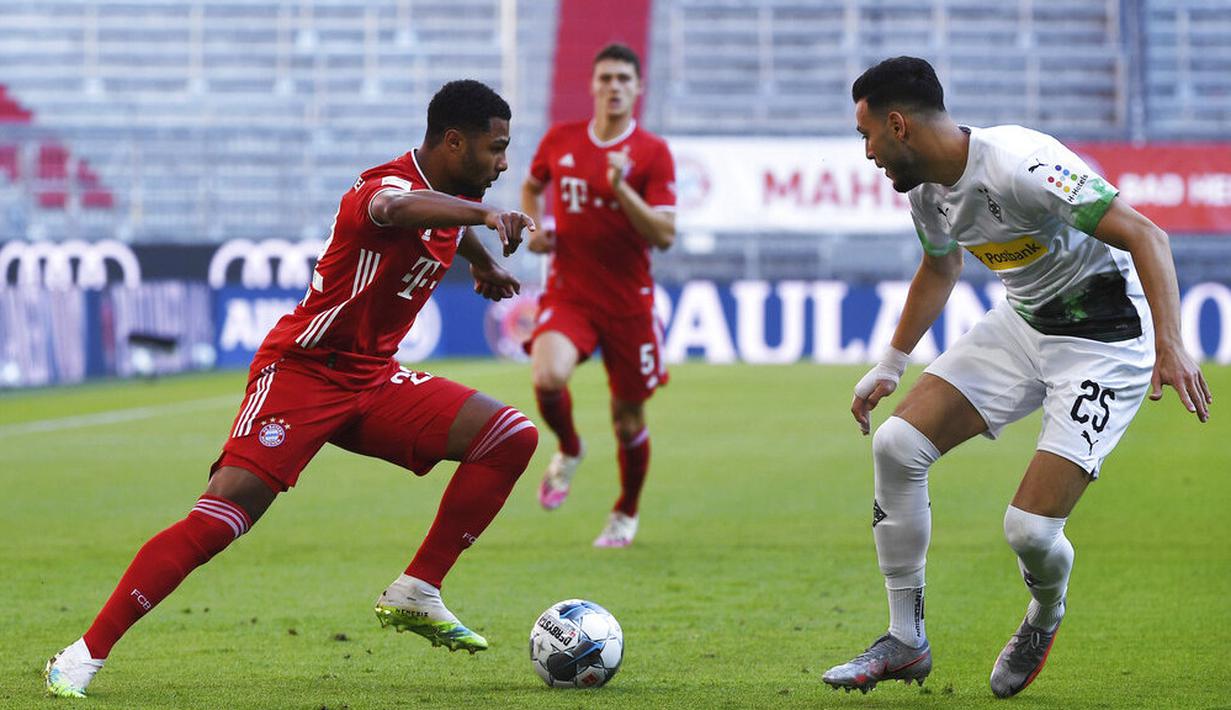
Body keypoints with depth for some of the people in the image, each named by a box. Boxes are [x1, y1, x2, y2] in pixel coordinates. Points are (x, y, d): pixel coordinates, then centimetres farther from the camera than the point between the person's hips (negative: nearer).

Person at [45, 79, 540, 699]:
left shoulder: (451, 195, 6)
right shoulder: (388, 185, -21)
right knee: (220, 519, -20)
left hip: (372, 381, 8)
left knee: (512, 438, -5)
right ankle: (85, 655, -14)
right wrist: (486, 214, -63)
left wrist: (484, 263, 51)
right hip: (302, 371, -8)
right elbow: (399, 209, -50)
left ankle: (416, 594, -1)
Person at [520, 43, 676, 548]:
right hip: (567, 293, 1)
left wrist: (620, 188, -24)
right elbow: (532, 186, 23)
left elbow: (664, 235, -13)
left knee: (628, 419, 7)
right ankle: (568, 450, 6)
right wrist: (532, 227, 4)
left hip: (629, 302, -1)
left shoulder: (652, 153, -6)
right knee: (548, 378, -28)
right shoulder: (560, 141, 2)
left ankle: (625, 514, 33)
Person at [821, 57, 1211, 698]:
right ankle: (905, 643, 8)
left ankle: (1045, 616, 21)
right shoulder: (928, 190, -1)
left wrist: (1169, 347, -41)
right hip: (1020, 325, 8)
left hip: (1105, 342, -8)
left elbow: (1145, 235, -31)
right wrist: (889, 367, 25)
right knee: (897, 444, -5)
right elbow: (939, 271, 22)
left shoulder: (1019, 166, -29)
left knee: (1030, 530, -17)